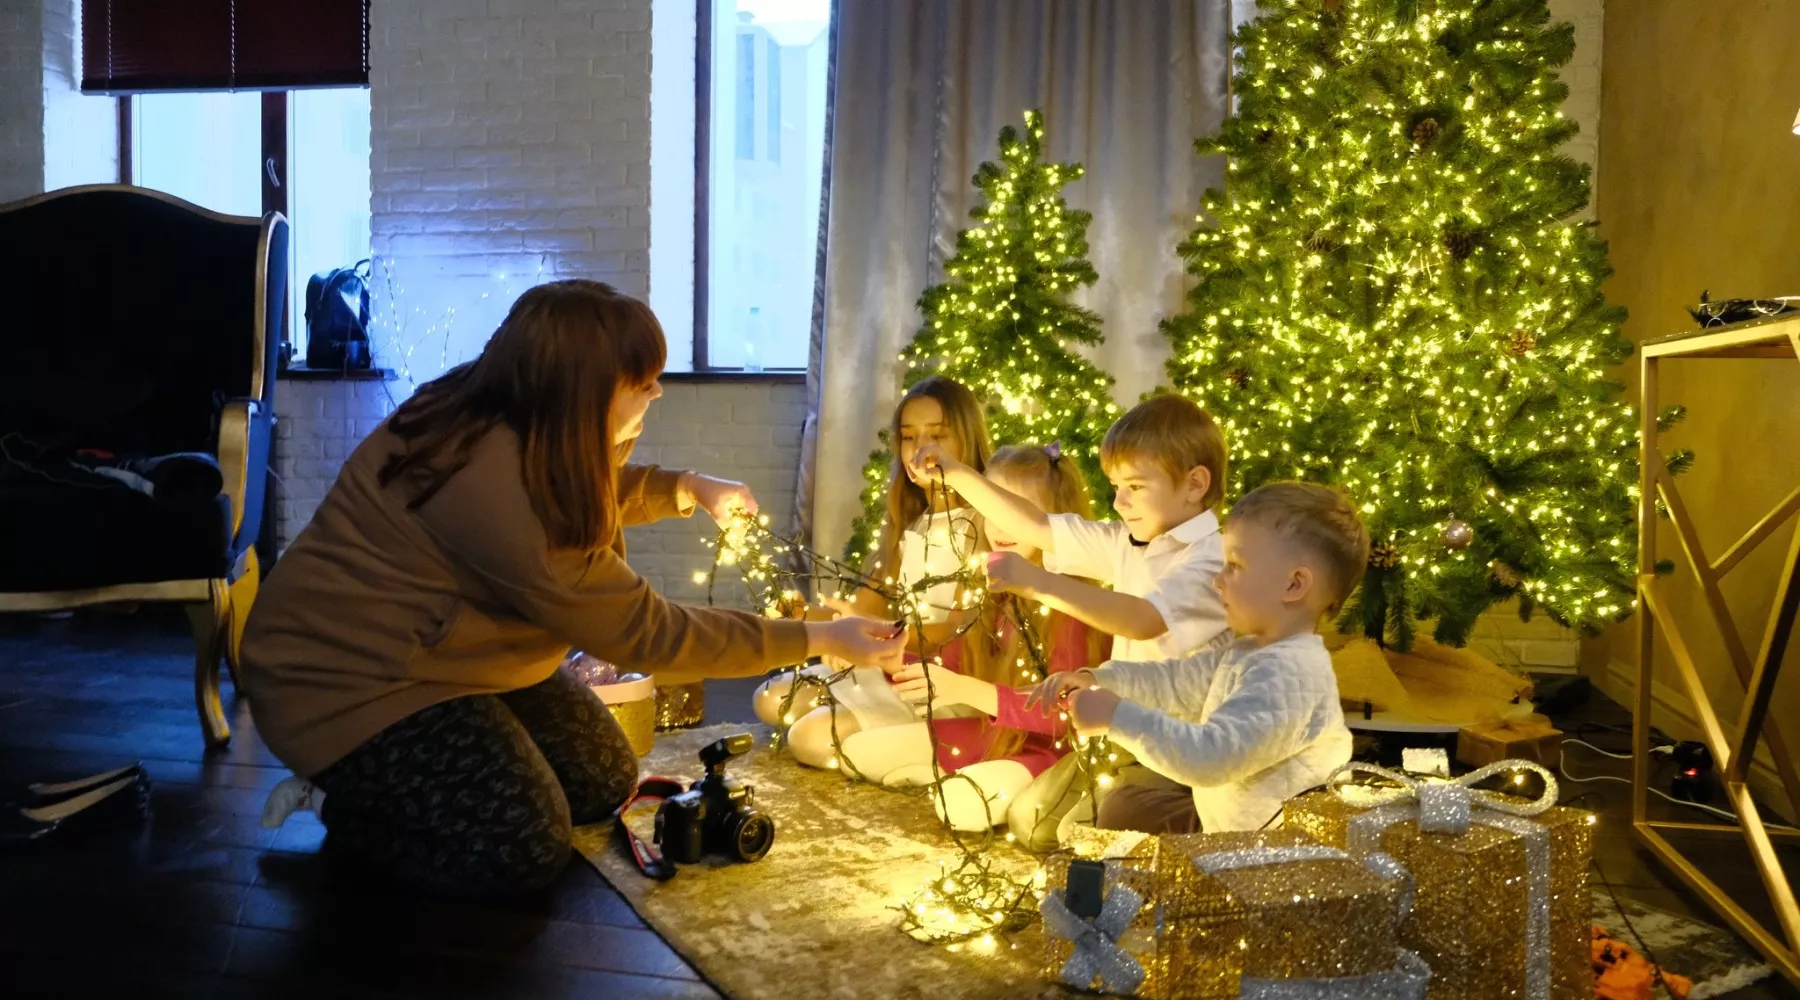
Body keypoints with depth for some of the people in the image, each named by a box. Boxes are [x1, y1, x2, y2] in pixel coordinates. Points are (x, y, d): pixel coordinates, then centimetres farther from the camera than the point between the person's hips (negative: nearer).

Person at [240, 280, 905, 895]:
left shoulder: (514, 429, -6)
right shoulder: (494, 483, -34)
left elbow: (584, 498, 21)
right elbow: (639, 631, -27)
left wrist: (687, 489, 4)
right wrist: (818, 640, -21)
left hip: (436, 654, 10)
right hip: (346, 677, -10)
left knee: (604, 781, 4)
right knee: (523, 851, -17)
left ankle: (381, 784, 17)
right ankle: (344, 804, 4)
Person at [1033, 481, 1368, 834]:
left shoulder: (1287, 674, -28)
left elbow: (1211, 755, -36)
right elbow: (1176, 680, 13)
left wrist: (1117, 717, -31)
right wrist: (1096, 680, 0)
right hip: (1225, 820, 10)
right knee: (1122, 806, 21)